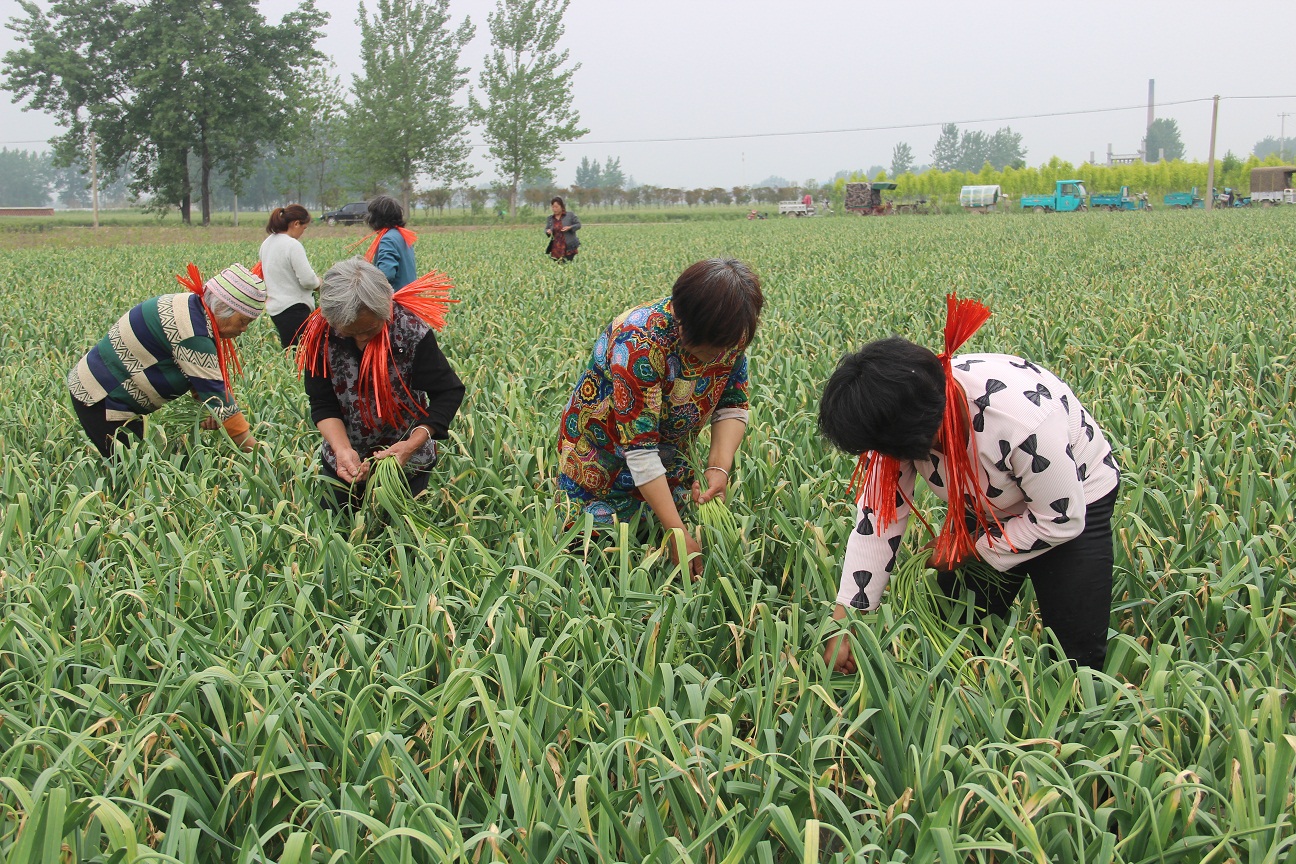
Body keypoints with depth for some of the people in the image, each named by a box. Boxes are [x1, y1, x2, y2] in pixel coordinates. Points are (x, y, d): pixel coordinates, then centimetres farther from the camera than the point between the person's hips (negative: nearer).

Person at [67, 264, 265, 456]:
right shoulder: (190, 330, -27)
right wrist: (252, 448, -21)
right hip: (103, 401, -10)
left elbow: (206, 378, 7)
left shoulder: (192, 308, 2)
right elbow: (215, 394, -26)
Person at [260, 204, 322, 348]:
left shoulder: (267, 243, 11)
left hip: (274, 308, 9)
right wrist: (318, 284, 3)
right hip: (293, 308, -9)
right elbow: (308, 280, -19)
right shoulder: (293, 245, -15)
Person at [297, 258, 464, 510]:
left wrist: (413, 443, -33)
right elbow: (323, 404, -13)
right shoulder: (319, 335, -18)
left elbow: (448, 392, -19)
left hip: (407, 461, -2)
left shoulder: (412, 330, -25)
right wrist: (343, 449, -32)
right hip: (343, 461, 3)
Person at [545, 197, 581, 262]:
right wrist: (548, 231, -10)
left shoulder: (570, 215, 1)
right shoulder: (550, 218, 11)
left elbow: (578, 225, 4)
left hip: (569, 248, -3)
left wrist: (570, 228, -16)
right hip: (556, 249, 3)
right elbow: (546, 229, 16)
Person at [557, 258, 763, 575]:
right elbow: (639, 449, -37)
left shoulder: (729, 334, -18)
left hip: (672, 456, 5)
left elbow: (733, 406, -8)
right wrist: (678, 533, -38)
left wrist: (719, 466, -27)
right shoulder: (639, 343, -37)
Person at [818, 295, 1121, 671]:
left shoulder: (1022, 419, -42)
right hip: (985, 509, 5)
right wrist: (844, 625, -20)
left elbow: (1062, 520, -27)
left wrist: (972, 547, -17)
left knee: (1077, 654, -4)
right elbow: (878, 517, -18)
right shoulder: (900, 417, -23)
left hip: (1074, 503, -5)